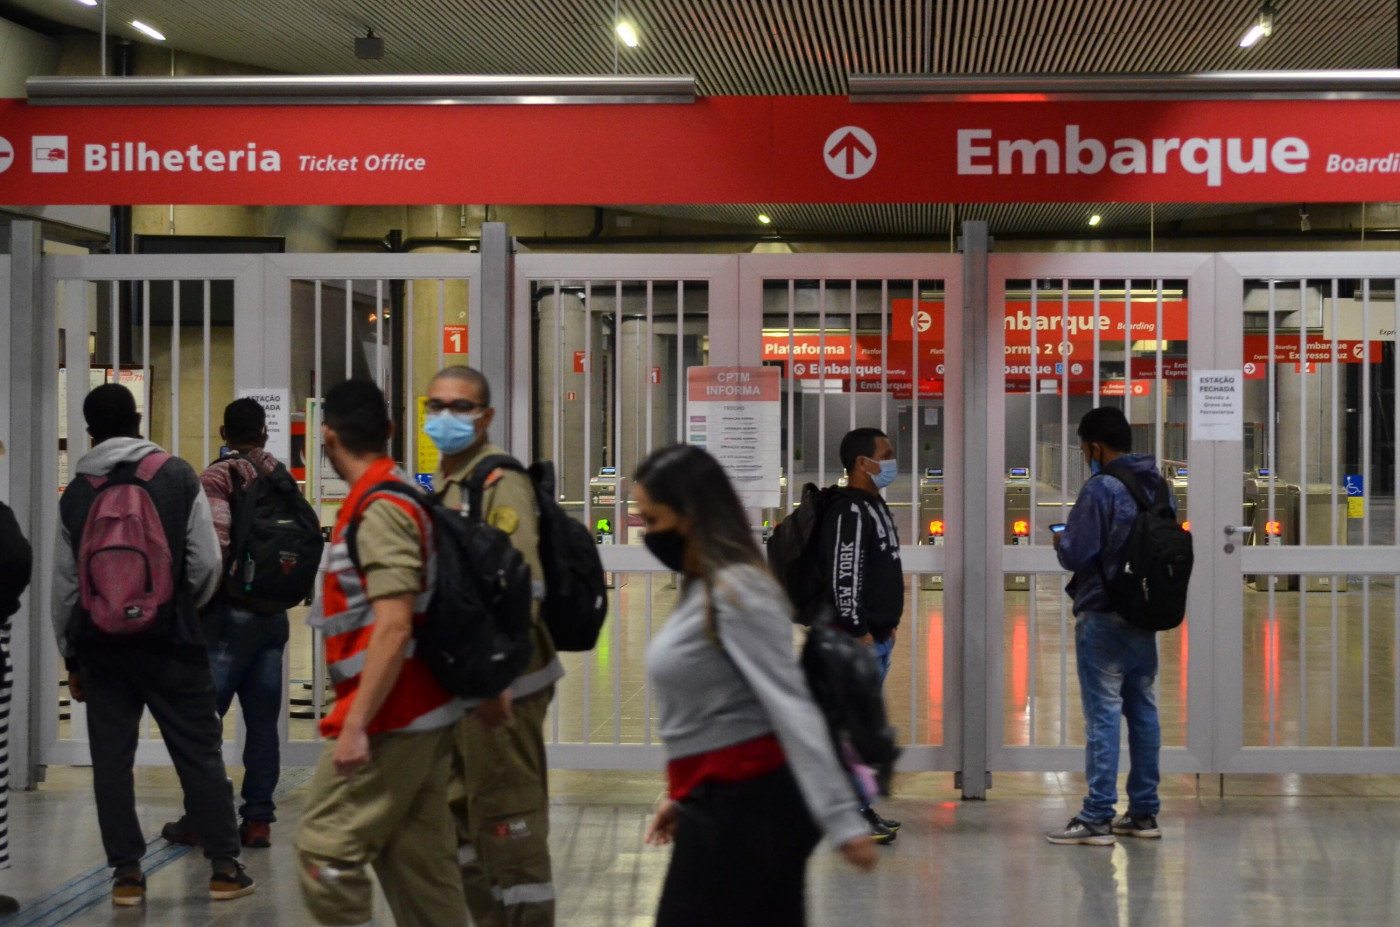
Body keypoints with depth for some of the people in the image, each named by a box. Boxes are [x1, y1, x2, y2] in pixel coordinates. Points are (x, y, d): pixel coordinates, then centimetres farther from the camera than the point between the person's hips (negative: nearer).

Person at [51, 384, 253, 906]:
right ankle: (224, 867, 5)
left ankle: (127, 873, 7)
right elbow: (206, 562, -6)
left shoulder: (76, 494, 6)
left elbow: (64, 584, 8)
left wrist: (71, 656, 17)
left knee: (111, 758, 7)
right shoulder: (176, 476, -2)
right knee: (199, 751, 4)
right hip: (169, 641, -2)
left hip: (100, 643, 2)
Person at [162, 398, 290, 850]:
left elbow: (215, 540, -19)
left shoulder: (218, 477, -8)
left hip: (231, 612, -6)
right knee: (263, 721, 7)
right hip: (275, 613, 6)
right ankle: (258, 818, 8)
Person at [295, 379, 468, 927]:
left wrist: (355, 725, -23)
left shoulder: (380, 510, -16)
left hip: (390, 720, -10)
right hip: (424, 716, 10)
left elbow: (393, 628, -23)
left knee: (325, 852, -5)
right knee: (417, 862, 11)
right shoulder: (396, 497, 14)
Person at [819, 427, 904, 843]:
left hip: (878, 635, 10)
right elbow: (843, 578, -21)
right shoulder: (848, 513, -16)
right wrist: (859, 633, -22)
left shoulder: (875, 506, 17)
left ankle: (860, 806, 20)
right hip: (859, 637, -10)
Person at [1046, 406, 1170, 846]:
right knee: (1143, 711, 12)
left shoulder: (1100, 489, -15)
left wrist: (1061, 541, 4)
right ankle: (1143, 813, 16)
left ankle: (1096, 818, -5)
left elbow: (1076, 554, -17)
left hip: (1103, 619, -7)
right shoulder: (1158, 488, 9)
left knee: (1102, 715, -6)